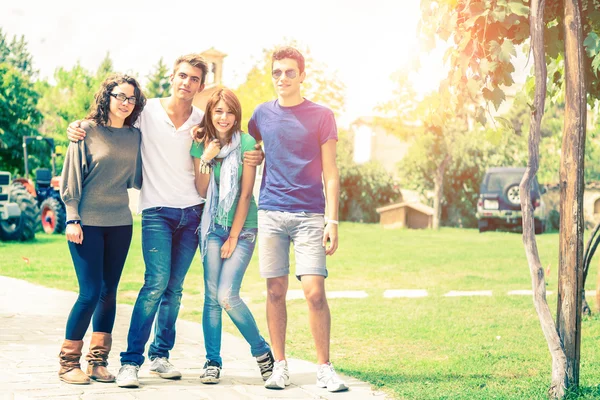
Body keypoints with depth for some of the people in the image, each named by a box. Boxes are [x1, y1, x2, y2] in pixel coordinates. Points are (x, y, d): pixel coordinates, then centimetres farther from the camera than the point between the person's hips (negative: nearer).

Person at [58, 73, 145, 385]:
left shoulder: (135, 136, 9)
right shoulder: (87, 131, -3)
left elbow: (136, 180, 11)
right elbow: (71, 178, -4)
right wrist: (72, 218, -9)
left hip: (120, 223, 5)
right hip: (88, 223, -5)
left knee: (109, 292, 6)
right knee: (90, 293, -8)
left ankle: (98, 361, 14)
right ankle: (68, 362, 4)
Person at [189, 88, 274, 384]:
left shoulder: (246, 144, -8)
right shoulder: (201, 145, 3)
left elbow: (245, 194, -8)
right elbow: (201, 192, 1)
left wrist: (234, 237, -8)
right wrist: (206, 159, -14)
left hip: (242, 227, -3)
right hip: (212, 227, 3)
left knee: (227, 296, -13)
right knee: (211, 296, -1)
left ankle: (262, 352, 6)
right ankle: (213, 362, 9)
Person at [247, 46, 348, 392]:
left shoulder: (322, 116, 3)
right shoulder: (261, 114, 10)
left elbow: (330, 173, 1)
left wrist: (333, 220, -5)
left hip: (310, 215, -2)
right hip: (271, 214, 2)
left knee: (315, 291, -8)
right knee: (276, 291, 3)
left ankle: (325, 369, 2)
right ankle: (280, 366, 12)